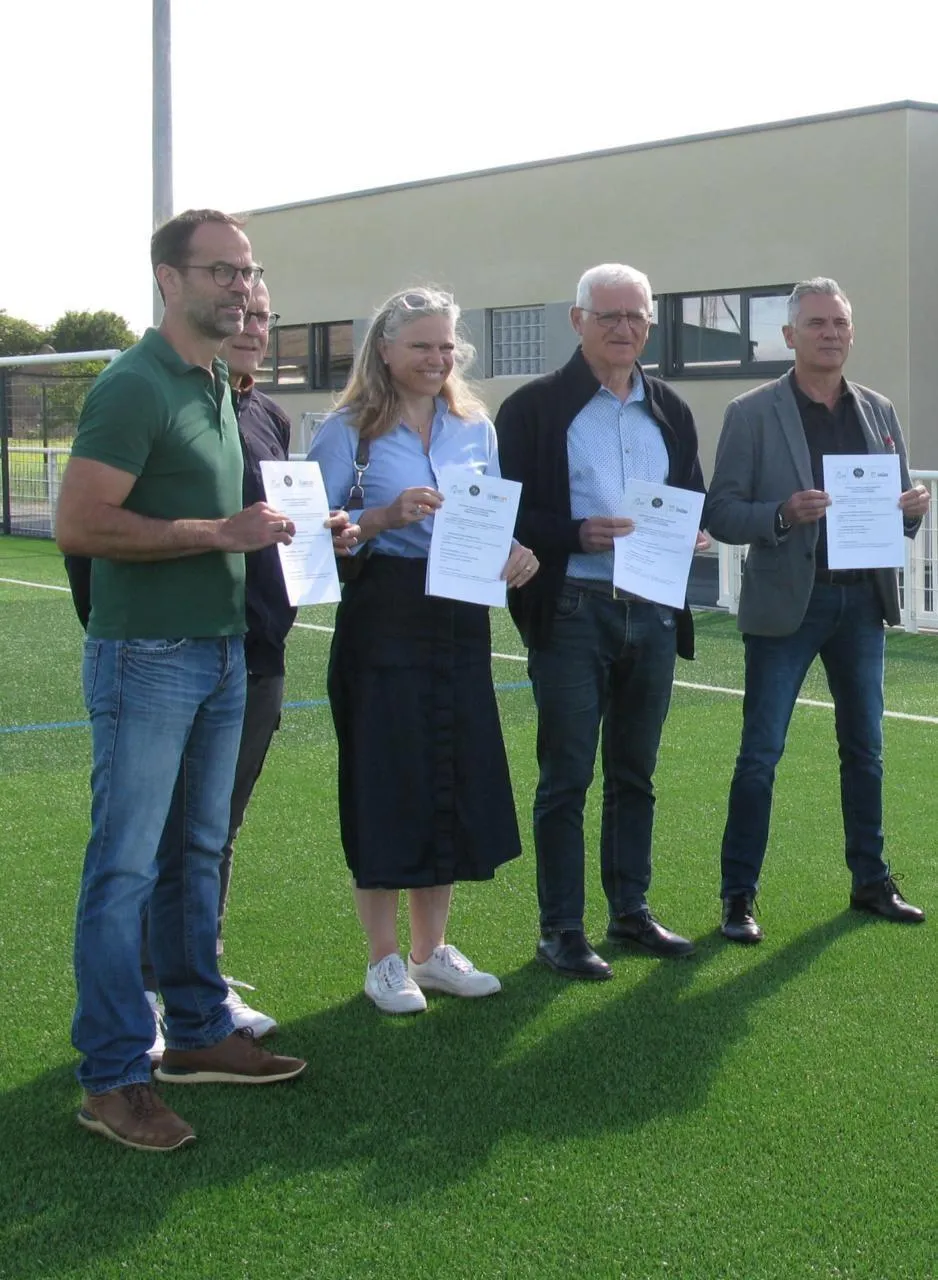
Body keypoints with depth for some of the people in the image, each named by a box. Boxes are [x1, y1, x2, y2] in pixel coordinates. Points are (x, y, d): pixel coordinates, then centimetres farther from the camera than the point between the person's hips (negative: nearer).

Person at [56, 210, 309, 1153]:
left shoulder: (217, 385, 14)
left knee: (196, 853, 16)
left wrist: (264, 531, 7)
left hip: (221, 652, 9)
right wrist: (217, 534, -19)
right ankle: (113, 1079, 3)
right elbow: (80, 526, -21)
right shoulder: (134, 386, -14)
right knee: (124, 868, -3)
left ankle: (198, 1031, 28)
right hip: (146, 658, -9)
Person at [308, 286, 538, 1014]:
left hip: (461, 621, 5)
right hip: (383, 622, -5)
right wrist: (385, 518, -22)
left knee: (455, 781, 9)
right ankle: (384, 960, 13)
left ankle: (432, 951, 24)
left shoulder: (476, 429, 11)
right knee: (385, 783, -1)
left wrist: (516, 555, -6)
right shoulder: (350, 432, -4)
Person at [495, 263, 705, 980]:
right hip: (571, 613, -5)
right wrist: (578, 535, -20)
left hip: (653, 612, 5)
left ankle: (631, 910, 26)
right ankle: (561, 929, 9)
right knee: (566, 778, 1)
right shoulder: (535, 408, -3)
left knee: (635, 774, 15)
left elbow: (694, 499, 19)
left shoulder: (671, 411, 13)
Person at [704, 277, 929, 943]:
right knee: (761, 752, -2)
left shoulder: (879, 411, 10)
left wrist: (914, 505, -8)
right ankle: (739, 894, 6)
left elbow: (900, 500, 16)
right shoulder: (753, 414, -4)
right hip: (786, 603, -5)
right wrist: (783, 515, -23)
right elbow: (720, 513, -6)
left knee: (865, 746, 13)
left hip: (862, 598, 5)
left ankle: (872, 881, 26)